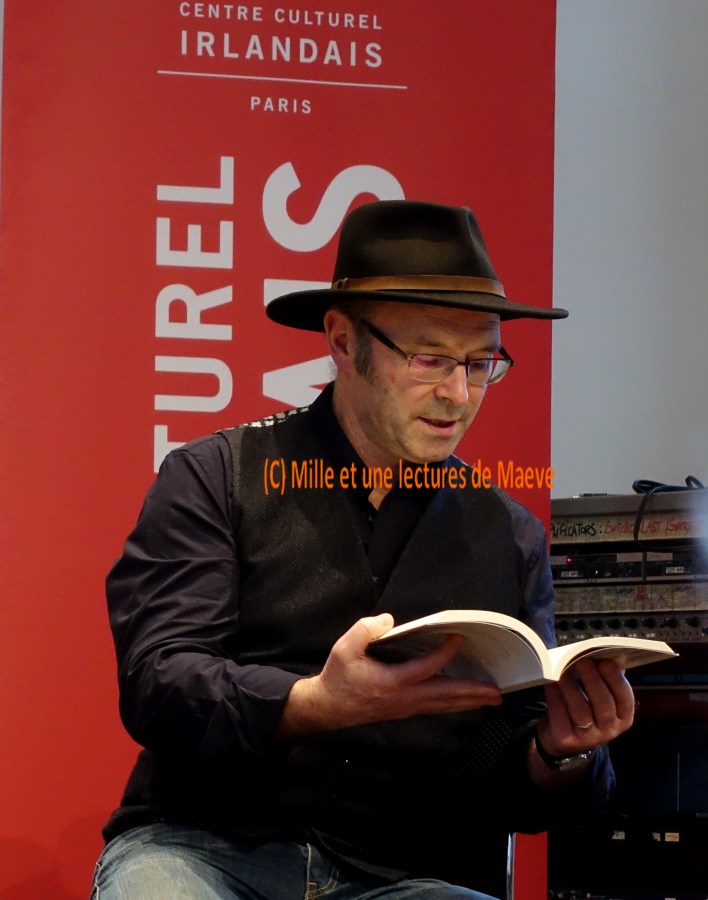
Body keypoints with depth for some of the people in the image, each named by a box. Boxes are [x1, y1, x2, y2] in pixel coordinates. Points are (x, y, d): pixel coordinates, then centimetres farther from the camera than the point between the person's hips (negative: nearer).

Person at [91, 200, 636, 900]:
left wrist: (563, 755, -8)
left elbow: (515, 790, 16)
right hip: (201, 844, -2)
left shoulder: (511, 535, 15)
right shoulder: (215, 480, 5)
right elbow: (157, 683, -7)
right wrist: (316, 704, -25)